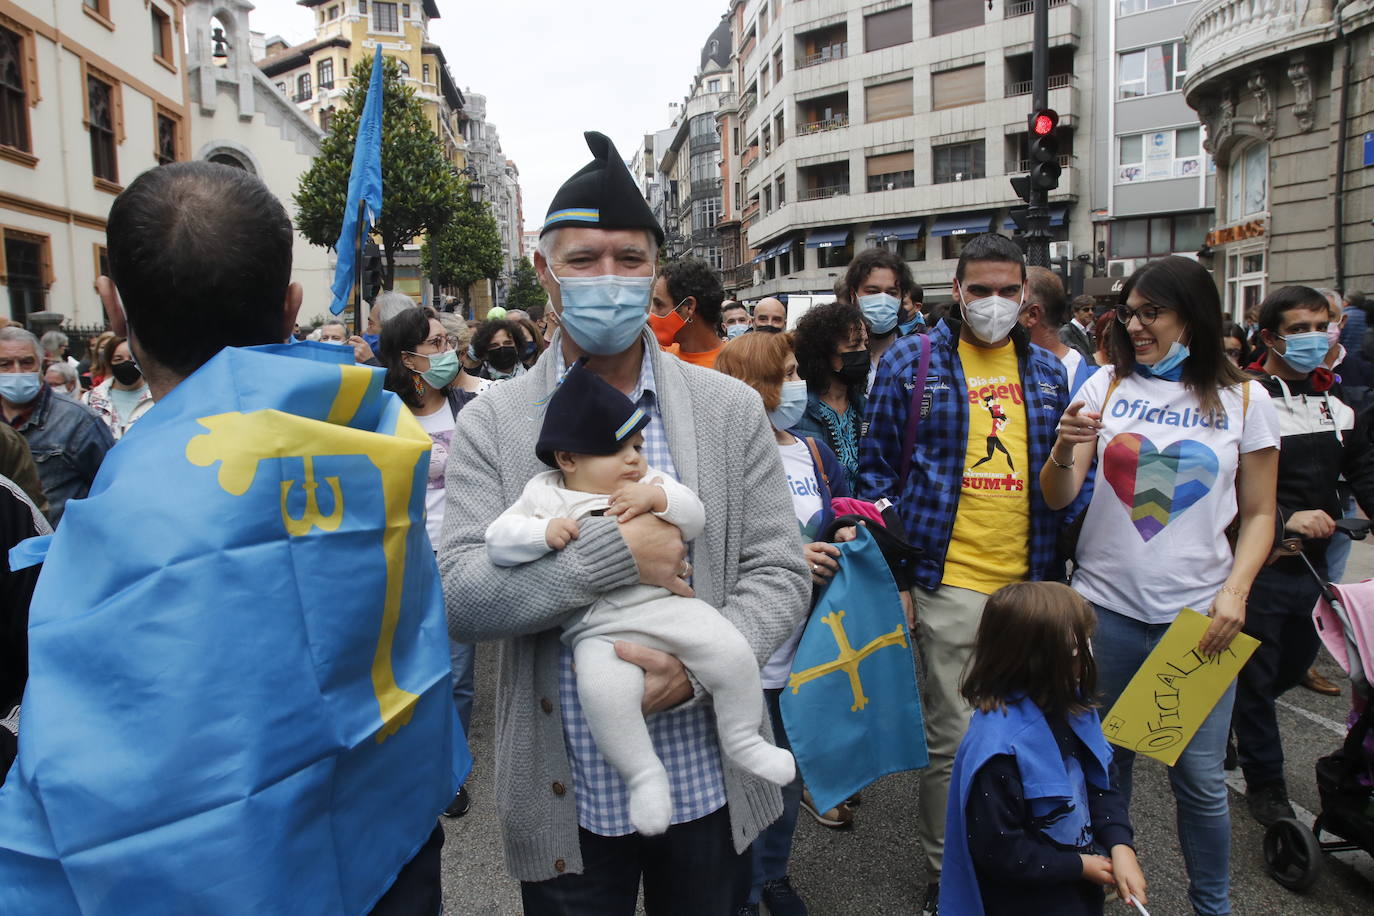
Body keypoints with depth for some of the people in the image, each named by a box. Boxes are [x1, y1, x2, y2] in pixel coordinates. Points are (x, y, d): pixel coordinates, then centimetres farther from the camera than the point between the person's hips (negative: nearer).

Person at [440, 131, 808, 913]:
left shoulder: (732, 409, -2)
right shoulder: (492, 424, -5)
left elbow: (779, 576, -3)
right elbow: (458, 599, -12)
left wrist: (697, 667, -19)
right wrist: (616, 553, -23)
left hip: (709, 786, 2)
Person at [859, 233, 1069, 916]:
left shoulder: (1048, 370, 11)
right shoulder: (911, 361, -2)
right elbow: (877, 468, -1)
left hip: (1030, 583, 5)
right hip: (948, 583, -4)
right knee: (953, 741, 3)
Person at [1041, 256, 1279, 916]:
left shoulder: (1243, 399, 2)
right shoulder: (1106, 386, 3)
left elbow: (1258, 513, 7)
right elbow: (1057, 498, -2)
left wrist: (1234, 592, -8)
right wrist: (1064, 450, -23)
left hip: (1198, 614, 0)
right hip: (1106, 607, 1)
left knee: (1200, 777, 6)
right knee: (1104, 762, 12)